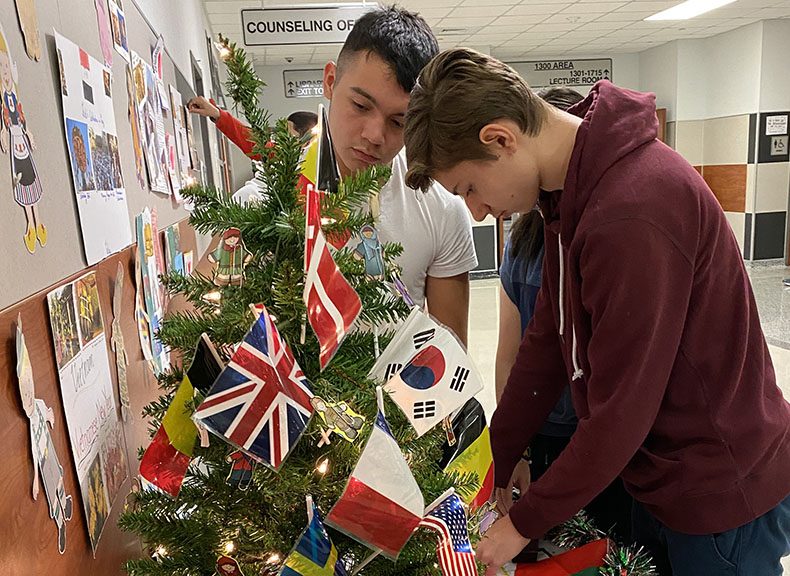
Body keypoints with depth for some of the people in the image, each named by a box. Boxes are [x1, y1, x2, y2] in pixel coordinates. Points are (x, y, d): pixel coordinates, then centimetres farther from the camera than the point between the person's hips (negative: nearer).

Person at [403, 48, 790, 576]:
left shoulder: (633, 215, -31)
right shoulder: (570, 190, 0)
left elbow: (621, 409, -26)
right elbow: (548, 340, 2)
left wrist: (524, 523, -14)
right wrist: (496, 465, 3)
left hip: (720, 493, -8)